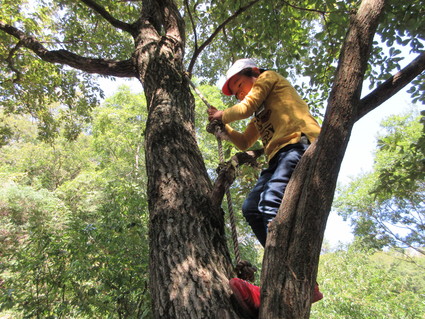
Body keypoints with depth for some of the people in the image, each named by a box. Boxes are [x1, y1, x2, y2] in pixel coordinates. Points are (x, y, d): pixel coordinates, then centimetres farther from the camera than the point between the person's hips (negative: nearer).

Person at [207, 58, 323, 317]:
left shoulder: (269, 77, 19)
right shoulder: (260, 115, 39)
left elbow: (246, 108, 5)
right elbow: (244, 143, 36)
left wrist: (222, 115, 21)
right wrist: (223, 125, 28)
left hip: (300, 143, -8)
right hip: (280, 157, 8)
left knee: (272, 203, -29)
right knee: (252, 208, -10)